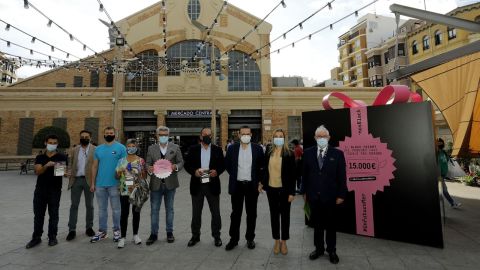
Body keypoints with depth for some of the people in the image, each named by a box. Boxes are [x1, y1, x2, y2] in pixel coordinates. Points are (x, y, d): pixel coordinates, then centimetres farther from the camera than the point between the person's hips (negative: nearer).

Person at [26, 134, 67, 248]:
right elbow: (38, 172, -6)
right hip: (40, 189, 2)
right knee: (38, 214, 9)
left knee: (53, 214, 5)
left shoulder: (62, 157, 1)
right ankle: (36, 237, 22)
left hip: (55, 190, -2)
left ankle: (52, 237, 17)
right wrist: (46, 166, -26)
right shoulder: (40, 157, 7)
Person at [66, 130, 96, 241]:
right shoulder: (74, 150, 11)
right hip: (76, 180, 3)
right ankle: (72, 230, 12)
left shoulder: (95, 150, -1)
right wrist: (69, 171, -7)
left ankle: (89, 227, 20)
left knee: (89, 205, 8)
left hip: (89, 180, -2)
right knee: (74, 205, 4)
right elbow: (70, 163, 14)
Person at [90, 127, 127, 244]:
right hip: (100, 184, 4)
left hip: (114, 184, -4)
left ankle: (117, 231, 19)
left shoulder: (121, 148, -4)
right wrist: (93, 183, 7)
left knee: (116, 209, 6)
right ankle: (102, 231, 27)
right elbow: (94, 166, 11)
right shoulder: (98, 149, 10)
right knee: (102, 209, 14)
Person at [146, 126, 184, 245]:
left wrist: (175, 167, -20)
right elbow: (147, 163, 5)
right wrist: (149, 169, -18)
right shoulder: (151, 148, 6)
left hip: (170, 183, 0)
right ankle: (154, 233, 21)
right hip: (156, 183, 1)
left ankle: (169, 232, 25)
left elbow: (181, 162, 2)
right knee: (154, 209, 7)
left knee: (169, 209, 11)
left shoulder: (175, 147, 3)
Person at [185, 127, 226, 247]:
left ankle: (216, 236, 25)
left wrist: (217, 171, -16)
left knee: (215, 213, 8)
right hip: (197, 185, 1)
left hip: (212, 185, 0)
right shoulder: (193, 149, 2)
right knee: (196, 213, 13)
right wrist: (194, 171, -16)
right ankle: (195, 236, 29)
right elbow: (187, 164, 2)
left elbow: (223, 165, 4)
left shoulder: (217, 150, 2)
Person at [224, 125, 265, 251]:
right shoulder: (232, 148, 0)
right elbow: (227, 164, 11)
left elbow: (262, 166, 5)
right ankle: (234, 239, 23)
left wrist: (258, 180, 1)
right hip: (237, 185, 1)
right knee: (235, 213, 9)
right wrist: (235, 175, 7)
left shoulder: (258, 149, -2)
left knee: (251, 213, 10)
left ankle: (250, 238, 26)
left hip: (252, 185, 0)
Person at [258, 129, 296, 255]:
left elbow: (292, 174, -7)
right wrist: (261, 182, 5)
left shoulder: (289, 154, -7)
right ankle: (277, 241, 27)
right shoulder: (268, 152, 2)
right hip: (271, 189, 3)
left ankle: (284, 241, 26)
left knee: (285, 215, 10)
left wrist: (292, 192, -10)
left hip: (284, 190, -2)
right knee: (274, 215, 12)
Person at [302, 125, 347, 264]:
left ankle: (331, 251, 32)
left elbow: (341, 176, -4)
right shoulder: (308, 153, -1)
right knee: (317, 224, 15)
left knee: (330, 224, 15)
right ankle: (319, 248, 32)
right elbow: (305, 174, 4)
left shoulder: (337, 153, -5)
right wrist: (304, 191, 4)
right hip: (313, 196, 2)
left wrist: (341, 195, -6)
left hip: (330, 196, -1)